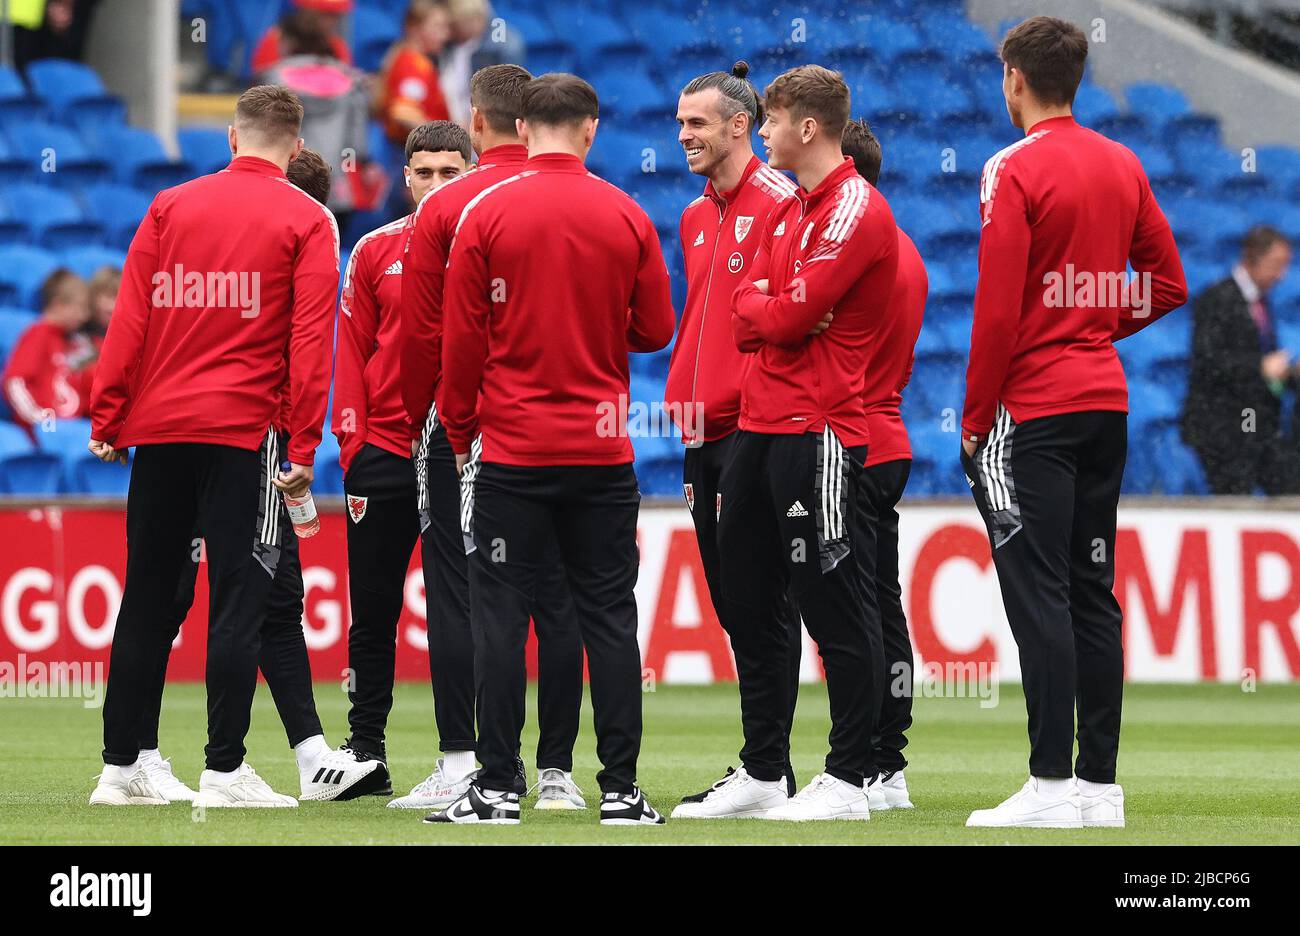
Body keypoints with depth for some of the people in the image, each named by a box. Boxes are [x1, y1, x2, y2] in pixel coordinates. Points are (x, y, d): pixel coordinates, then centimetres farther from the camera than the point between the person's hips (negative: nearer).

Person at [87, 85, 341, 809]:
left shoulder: (170, 207, 9)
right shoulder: (307, 220, 0)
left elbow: (130, 319, 5)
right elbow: (312, 339, -7)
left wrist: (107, 420, 7)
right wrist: (304, 447, -8)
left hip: (158, 429, 4)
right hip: (247, 430, -4)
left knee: (146, 598, 9)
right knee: (239, 599, -2)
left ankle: (121, 767, 10)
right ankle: (224, 770, -6)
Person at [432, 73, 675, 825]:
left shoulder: (486, 215, -4)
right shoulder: (627, 218, 0)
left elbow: (463, 339, -3)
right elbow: (655, 331, 5)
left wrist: (459, 428, 9)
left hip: (514, 449, -1)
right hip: (603, 450, 2)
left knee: (501, 615, 2)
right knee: (610, 616, 5)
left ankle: (497, 788, -1)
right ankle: (621, 789, 3)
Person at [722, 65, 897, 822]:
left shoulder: (856, 211, -11)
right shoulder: (787, 213, 18)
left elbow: (795, 314, -18)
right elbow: (747, 313, 12)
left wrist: (763, 310, 1)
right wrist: (774, 314, -8)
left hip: (817, 432, -10)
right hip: (760, 427, 10)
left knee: (833, 608, -7)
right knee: (749, 602, 12)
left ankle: (848, 781, -4)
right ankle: (763, 773, 20)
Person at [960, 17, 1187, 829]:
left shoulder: (1015, 171, -12)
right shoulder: (1124, 167, 9)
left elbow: (998, 311, -16)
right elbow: (1168, 285, 11)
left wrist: (974, 418, -8)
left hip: (1032, 408, -7)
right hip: (1105, 404, 7)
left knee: (1038, 594, -7)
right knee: (1093, 594, 10)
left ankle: (1052, 785, -10)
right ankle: (1101, 784, 11)